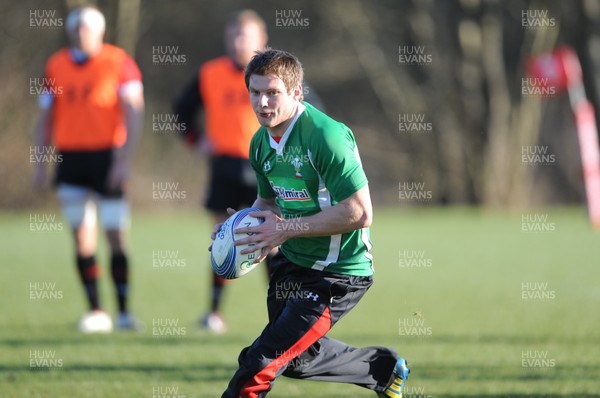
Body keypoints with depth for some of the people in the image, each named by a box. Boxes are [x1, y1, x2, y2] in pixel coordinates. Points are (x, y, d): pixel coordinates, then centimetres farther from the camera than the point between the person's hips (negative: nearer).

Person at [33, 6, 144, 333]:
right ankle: (95, 311, 4)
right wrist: (40, 164, 9)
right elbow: (45, 118, 15)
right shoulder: (56, 66, 9)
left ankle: (124, 312, 1)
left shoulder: (118, 62, -3)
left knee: (116, 235, -4)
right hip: (70, 159, 3)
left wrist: (124, 160, -13)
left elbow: (133, 112, -6)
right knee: (83, 238, 0)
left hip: (106, 156, -3)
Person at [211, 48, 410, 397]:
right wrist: (247, 223, -4)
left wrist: (286, 229, -26)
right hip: (291, 264, 9)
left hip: (337, 275, -9)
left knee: (262, 361, -14)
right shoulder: (261, 143, 2)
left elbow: (359, 213, -29)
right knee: (296, 357, 25)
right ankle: (384, 367, 44)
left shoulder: (326, 136, -25)